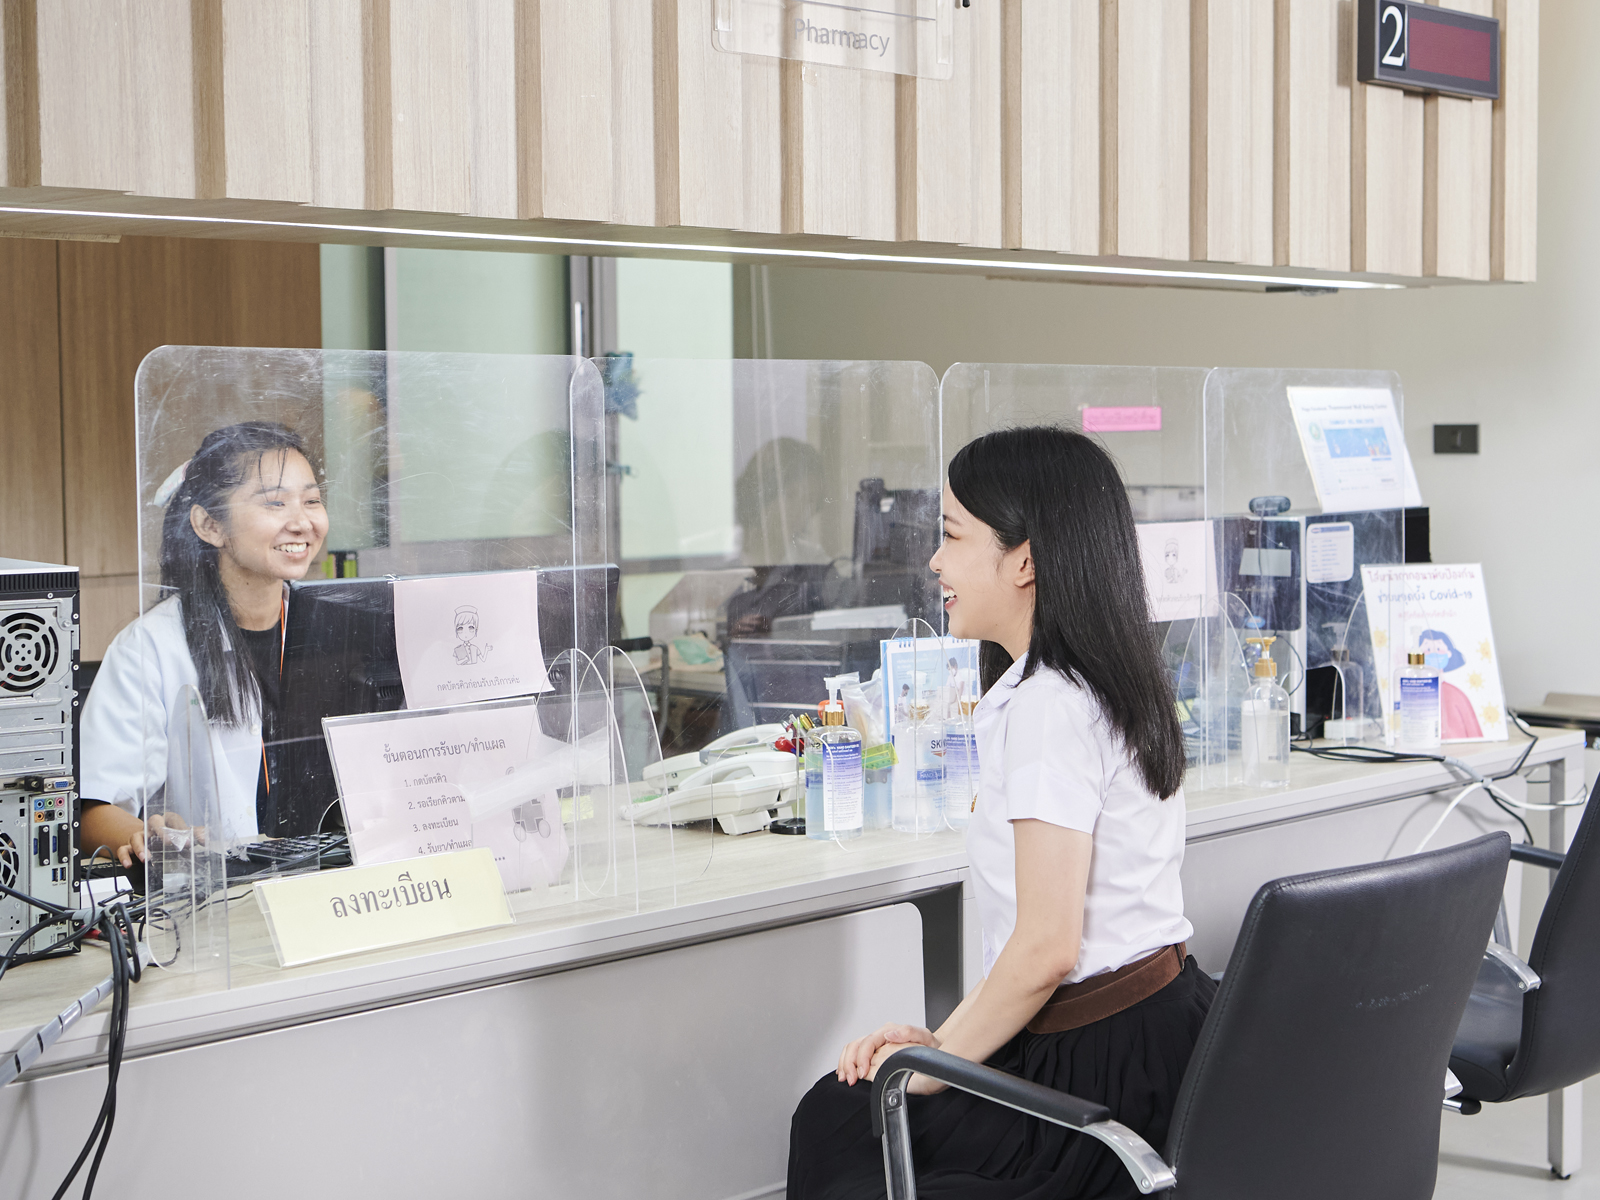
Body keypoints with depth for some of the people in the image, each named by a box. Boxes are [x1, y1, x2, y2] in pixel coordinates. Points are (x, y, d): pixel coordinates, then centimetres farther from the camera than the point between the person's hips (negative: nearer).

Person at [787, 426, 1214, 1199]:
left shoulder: (1047, 707, -21)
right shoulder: (1113, 686, 11)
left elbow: (1047, 948, -24)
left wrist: (939, 1063, -9)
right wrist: (947, 1038, 10)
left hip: (1099, 1069, -9)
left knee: (834, 1120, 10)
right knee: (841, 1100, 21)